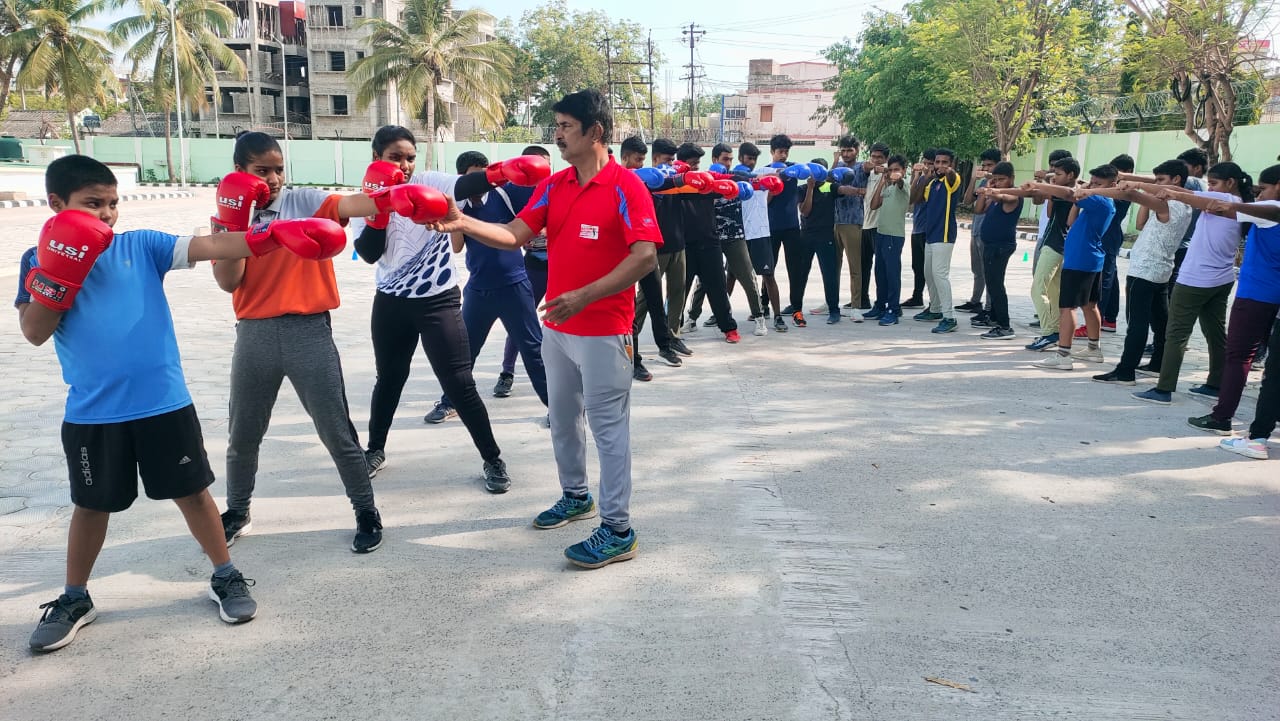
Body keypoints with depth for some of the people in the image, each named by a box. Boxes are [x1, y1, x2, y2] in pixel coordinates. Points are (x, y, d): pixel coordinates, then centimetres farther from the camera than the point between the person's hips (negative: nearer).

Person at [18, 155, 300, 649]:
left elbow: (208, 247, -15)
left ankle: (226, 577, 26)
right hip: (92, 413, 1)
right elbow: (34, 332, -7)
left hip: (164, 403, -1)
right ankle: (74, 599, 35)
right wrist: (59, 274, -19)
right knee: (92, 505, 17)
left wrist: (272, 236, -29)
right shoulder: (41, 260, 3)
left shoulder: (141, 246, -1)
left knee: (192, 492, 10)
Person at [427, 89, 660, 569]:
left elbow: (645, 255, -21)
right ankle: (575, 497, 39)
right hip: (556, 327, 8)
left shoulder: (625, 187, -13)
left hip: (604, 331, -8)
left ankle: (618, 531, 5)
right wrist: (464, 223, -14)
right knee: (563, 418, 19)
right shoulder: (553, 186, 8)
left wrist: (584, 296, -26)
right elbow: (514, 235, 3)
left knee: (608, 426, -2)